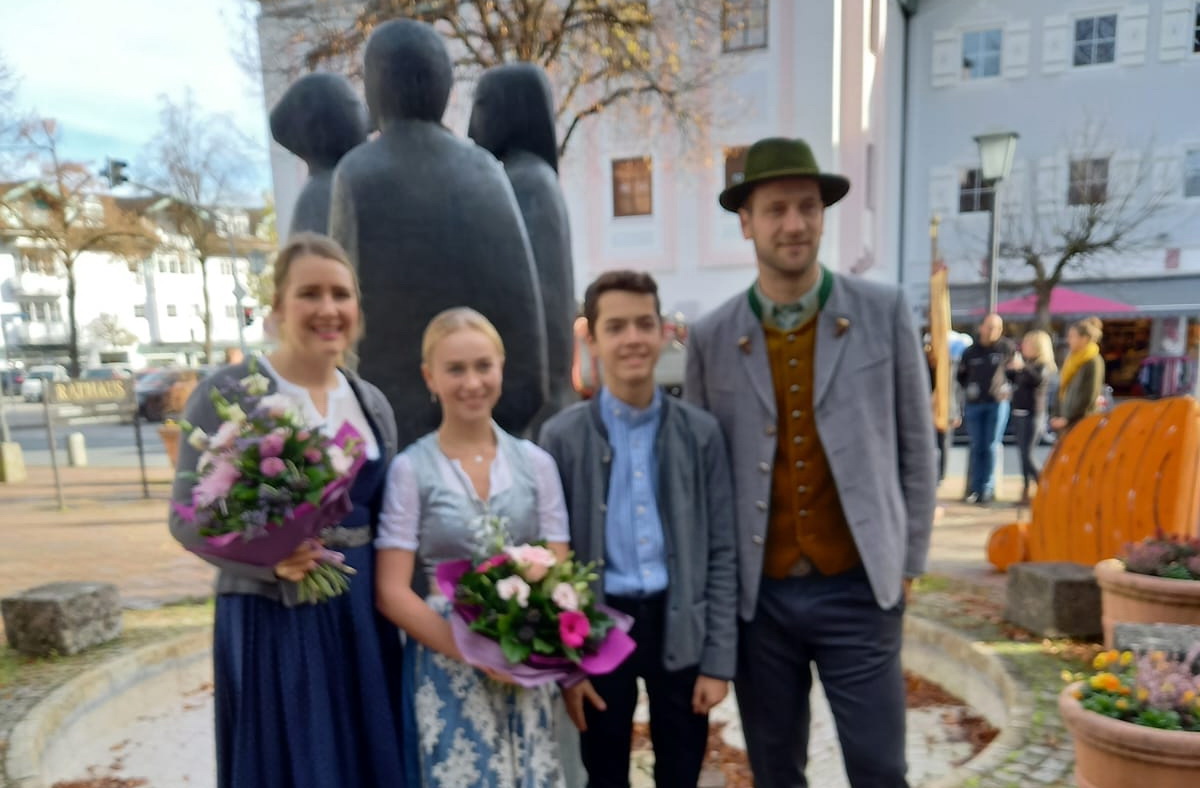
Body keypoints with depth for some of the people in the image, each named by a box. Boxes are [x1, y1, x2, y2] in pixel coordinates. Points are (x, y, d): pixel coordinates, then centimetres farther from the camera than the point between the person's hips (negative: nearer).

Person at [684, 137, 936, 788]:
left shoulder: (884, 312, -3)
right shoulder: (711, 338, -2)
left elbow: (914, 445, 2)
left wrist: (907, 563, 2)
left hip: (857, 589, -1)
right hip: (757, 595, 1)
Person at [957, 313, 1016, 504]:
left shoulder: (1007, 348, 0)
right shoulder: (970, 352, 8)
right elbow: (961, 375, 18)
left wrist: (1008, 388, -1)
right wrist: (968, 390, 7)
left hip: (998, 403, -2)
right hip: (974, 405, 3)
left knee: (991, 447, -2)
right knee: (977, 447, 6)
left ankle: (988, 488, 4)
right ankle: (975, 488, 11)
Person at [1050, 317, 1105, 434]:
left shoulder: (1093, 362, -12)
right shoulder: (1073, 359, 12)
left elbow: (1088, 396, -16)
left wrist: (1067, 418, -16)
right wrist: (1058, 416, 9)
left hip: (1081, 422, -8)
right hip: (1067, 421, 8)